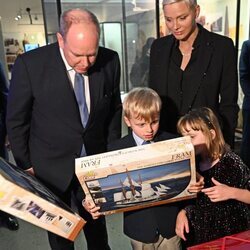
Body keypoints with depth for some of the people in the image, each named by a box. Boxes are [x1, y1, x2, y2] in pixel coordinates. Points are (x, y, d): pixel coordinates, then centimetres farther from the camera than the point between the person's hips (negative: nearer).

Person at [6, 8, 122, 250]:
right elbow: (16, 120, -9)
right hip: (51, 168, -1)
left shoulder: (110, 61, -12)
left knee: (96, 223, 21)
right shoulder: (29, 64, -20)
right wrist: (26, 166, -4)